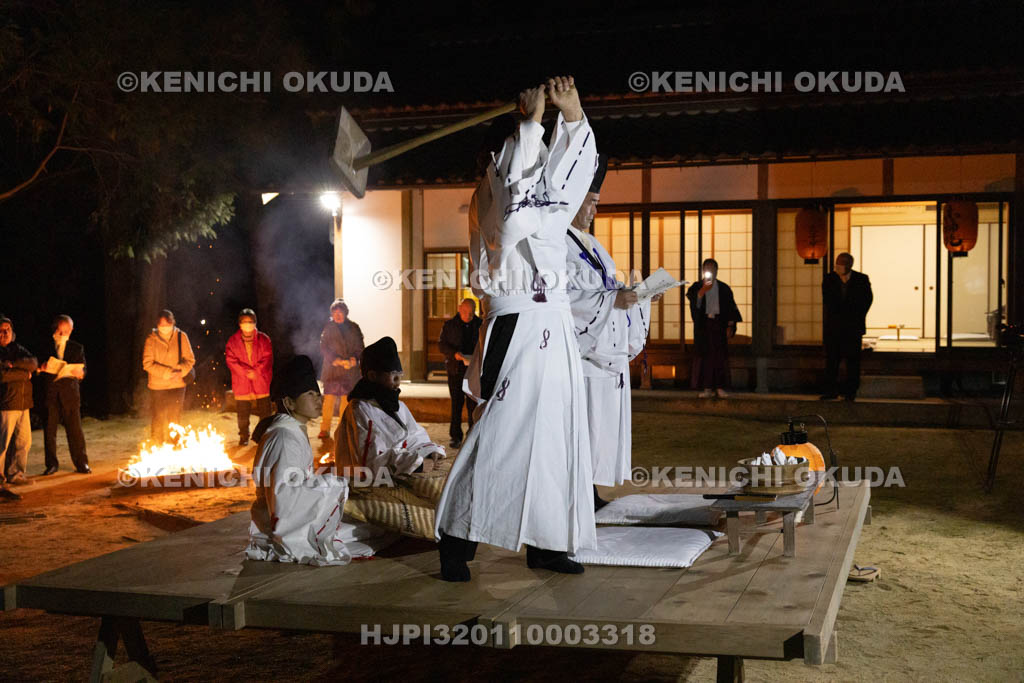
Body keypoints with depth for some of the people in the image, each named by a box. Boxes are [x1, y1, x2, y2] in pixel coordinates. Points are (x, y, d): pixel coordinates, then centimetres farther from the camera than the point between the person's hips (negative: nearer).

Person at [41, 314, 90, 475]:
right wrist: (41, 368, -12)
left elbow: (83, 370, 8)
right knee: (49, 429, 2)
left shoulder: (77, 348, 12)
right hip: (50, 393, 0)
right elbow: (36, 368, 11)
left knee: (75, 429, -1)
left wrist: (80, 373, -15)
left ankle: (81, 463, 7)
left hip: (70, 392, 0)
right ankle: (51, 464, 12)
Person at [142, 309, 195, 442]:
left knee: (175, 419, 5)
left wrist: (180, 372, -17)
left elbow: (190, 359, 1)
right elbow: (147, 363, -8)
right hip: (157, 386, -1)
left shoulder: (181, 337, 0)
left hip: (177, 386, 1)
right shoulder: (151, 339, -3)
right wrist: (167, 373, -17)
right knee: (158, 419, 1)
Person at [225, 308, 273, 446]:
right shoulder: (233, 341, 5)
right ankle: (244, 437, 19)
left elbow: (267, 359, -2)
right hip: (241, 383, 0)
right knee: (242, 413, 5)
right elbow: (231, 360, -4)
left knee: (265, 411, 2)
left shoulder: (263, 339, 4)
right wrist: (246, 372, -13)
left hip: (261, 382, 0)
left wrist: (255, 372, -13)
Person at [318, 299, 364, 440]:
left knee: (346, 400, 2)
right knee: (329, 399, -6)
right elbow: (323, 349, 0)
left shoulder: (353, 328, 8)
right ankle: (325, 429, -1)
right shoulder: (328, 328, 4)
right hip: (331, 369, -1)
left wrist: (353, 359, -11)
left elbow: (359, 347, 7)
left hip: (349, 370, 1)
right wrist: (337, 361, -12)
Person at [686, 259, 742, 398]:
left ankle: (720, 387, 0)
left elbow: (730, 308, 5)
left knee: (720, 355, -3)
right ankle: (707, 388, -1)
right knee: (705, 355, -2)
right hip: (703, 325, 0)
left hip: (719, 324, 0)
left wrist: (730, 326, -3)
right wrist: (701, 292, -19)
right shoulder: (696, 287, 7)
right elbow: (695, 306, -7)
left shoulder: (724, 288, 8)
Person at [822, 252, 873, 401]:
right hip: (833, 326, 2)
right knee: (831, 357, 1)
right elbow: (827, 302, 4)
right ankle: (831, 390, 7)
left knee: (852, 358, -1)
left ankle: (851, 391, 5)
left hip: (853, 327, -2)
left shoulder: (861, 280, -3)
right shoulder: (829, 280, 1)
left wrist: (858, 317, 1)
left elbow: (868, 299, 6)